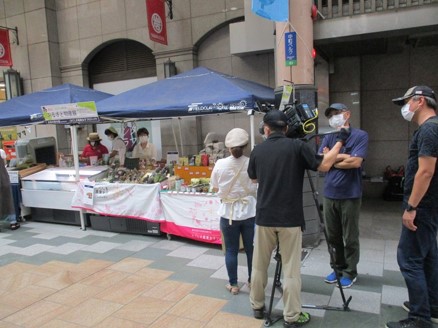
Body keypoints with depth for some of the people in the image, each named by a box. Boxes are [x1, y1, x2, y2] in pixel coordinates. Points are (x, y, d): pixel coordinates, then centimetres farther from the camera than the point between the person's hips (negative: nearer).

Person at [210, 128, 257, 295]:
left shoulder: (220, 164, -9)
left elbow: (215, 188, 3)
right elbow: (259, 187, 0)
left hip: (229, 212, 0)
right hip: (249, 211, 1)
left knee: (231, 250, 11)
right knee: (251, 248, 14)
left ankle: (233, 284, 20)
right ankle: (252, 281, 27)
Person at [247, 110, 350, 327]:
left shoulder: (258, 150, 3)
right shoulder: (297, 146, -7)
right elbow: (324, 166, -3)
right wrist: (340, 141, 6)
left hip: (264, 217, 3)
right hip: (290, 219, -2)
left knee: (259, 265, 16)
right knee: (291, 269, 6)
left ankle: (257, 306, 30)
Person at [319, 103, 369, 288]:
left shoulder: (360, 136, -4)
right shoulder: (328, 138, 10)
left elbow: (355, 162, -16)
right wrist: (342, 156, -10)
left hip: (350, 195, -4)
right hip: (329, 195, 5)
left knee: (350, 238, 7)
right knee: (332, 237, 13)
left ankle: (350, 272, 23)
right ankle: (337, 268, 29)